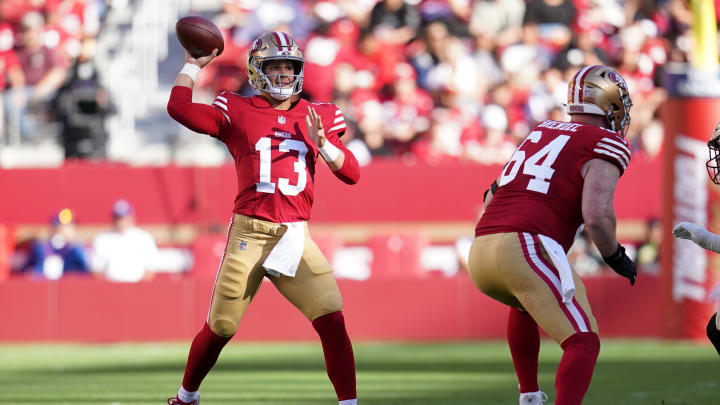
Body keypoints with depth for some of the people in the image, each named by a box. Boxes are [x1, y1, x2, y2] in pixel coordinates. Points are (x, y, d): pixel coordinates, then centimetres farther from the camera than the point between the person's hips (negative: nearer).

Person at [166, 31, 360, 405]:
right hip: (248, 232, -2)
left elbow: (352, 174, 6)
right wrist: (193, 65, 4)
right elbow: (179, 108, -6)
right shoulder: (238, 112, 4)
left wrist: (322, 143, -9)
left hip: (294, 235, 2)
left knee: (332, 319, -13)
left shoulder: (318, 117, 11)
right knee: (220, 328, 3)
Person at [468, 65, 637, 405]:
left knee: (525, 302, 37)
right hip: (529, 248, -8)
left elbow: (494, 196, 27)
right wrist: (616, 257, 6)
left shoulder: (541, 133, 23)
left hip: (481, 250, 8)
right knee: (583, 344, -7)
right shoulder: (606, 146, 2)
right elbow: (597, 216, -11)